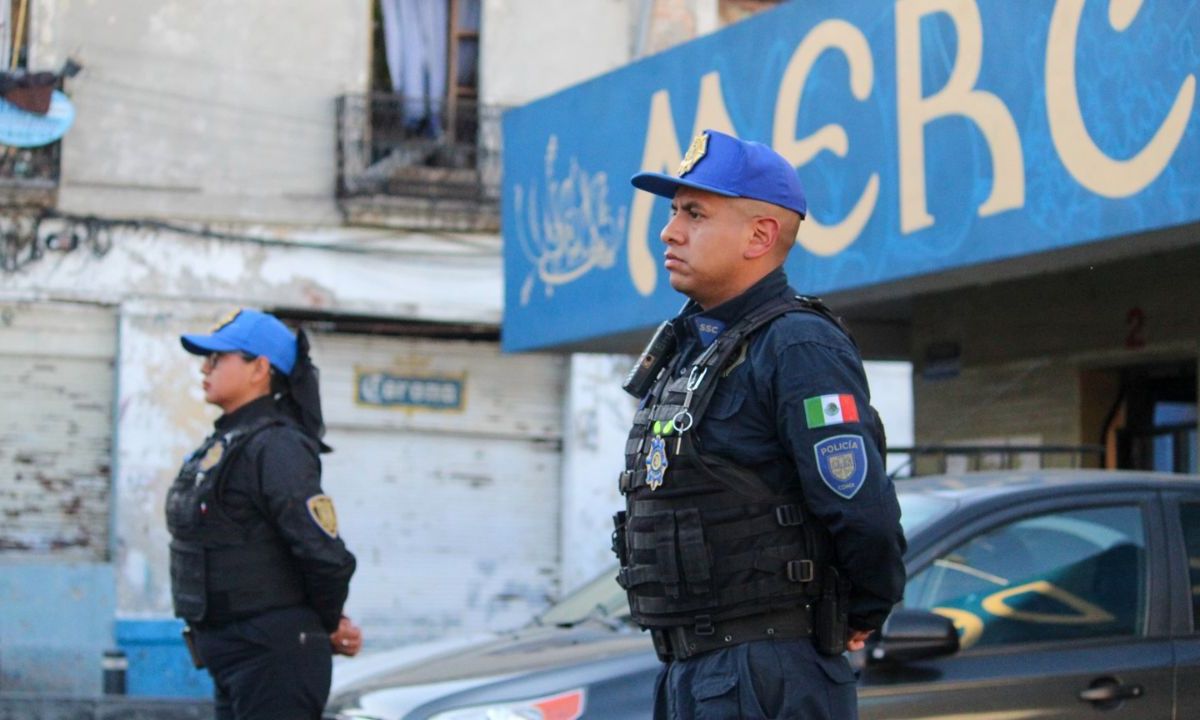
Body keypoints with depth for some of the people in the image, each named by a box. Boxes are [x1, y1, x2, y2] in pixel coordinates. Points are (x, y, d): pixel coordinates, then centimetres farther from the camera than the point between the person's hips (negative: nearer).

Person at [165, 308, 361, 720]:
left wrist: (329, 625, -4)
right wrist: (327, 624, 11)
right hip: (233, 656, 10)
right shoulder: (223, 443, 14)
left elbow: (324, 555, -22)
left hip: (273, 657, -10)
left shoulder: (274, 448, -16)